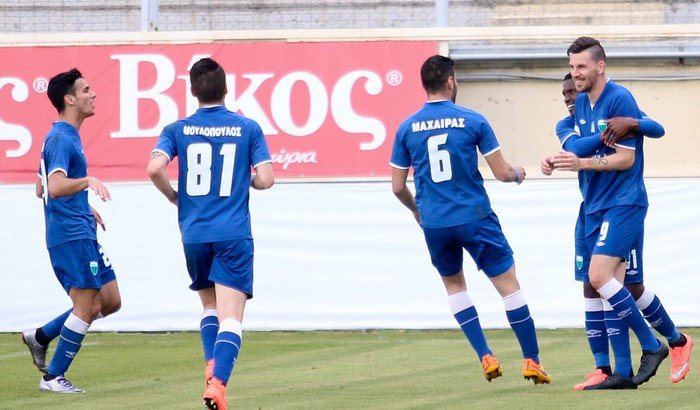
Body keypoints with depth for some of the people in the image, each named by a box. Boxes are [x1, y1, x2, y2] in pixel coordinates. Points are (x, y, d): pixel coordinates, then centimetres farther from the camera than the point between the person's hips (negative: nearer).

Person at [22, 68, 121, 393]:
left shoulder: (64, 137, 18)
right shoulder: (61, 140, -14)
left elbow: (42, 189, 27)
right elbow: (55, 187, -30)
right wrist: (88, 181, -43)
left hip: (82, 234, 10)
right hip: (71, 236, -10)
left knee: (109, 301, 10)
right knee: (86, 307, -8)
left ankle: (41, 337, 17)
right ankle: (53, 377, 0)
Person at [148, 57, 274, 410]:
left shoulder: (177, 130, 3)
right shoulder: (247, 129, 1)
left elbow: (155, 168, -12)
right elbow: (265, 179, -4)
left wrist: (173, 197, 7)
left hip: (194, 234, 2)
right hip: (233, 235, -2)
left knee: (209, 305, 24)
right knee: (230, 318, -6)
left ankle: (212, 366, 5)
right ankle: (218, 381, -25)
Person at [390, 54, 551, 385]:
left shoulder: (407, 128, 2)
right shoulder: (472, 121, -6)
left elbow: (397, 186, 6)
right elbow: (501, 172, -5)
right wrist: (517, 173, 19)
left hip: (434, 223, 3)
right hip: (475, 218, -3)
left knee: (454, 284, 23)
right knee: (508, 284, 6)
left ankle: (485, 356, 10)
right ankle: (531, 361, 4)